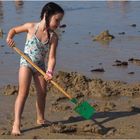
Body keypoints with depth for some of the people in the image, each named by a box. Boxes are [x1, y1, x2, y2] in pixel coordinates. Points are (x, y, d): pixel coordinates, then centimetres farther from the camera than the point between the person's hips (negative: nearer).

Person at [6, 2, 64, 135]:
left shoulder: (53, 37, -9)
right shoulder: (31, 27, -12)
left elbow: (51, 57, -15)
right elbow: (14, 30, 4)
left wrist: (49, 71, -29)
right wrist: (9, 37, -16)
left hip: (40, 66, 4)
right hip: (26, 63, -4)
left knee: (42, 93, 10)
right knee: (23, 92, -14)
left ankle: (40, 119, 32)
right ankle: (16, 123, -16)